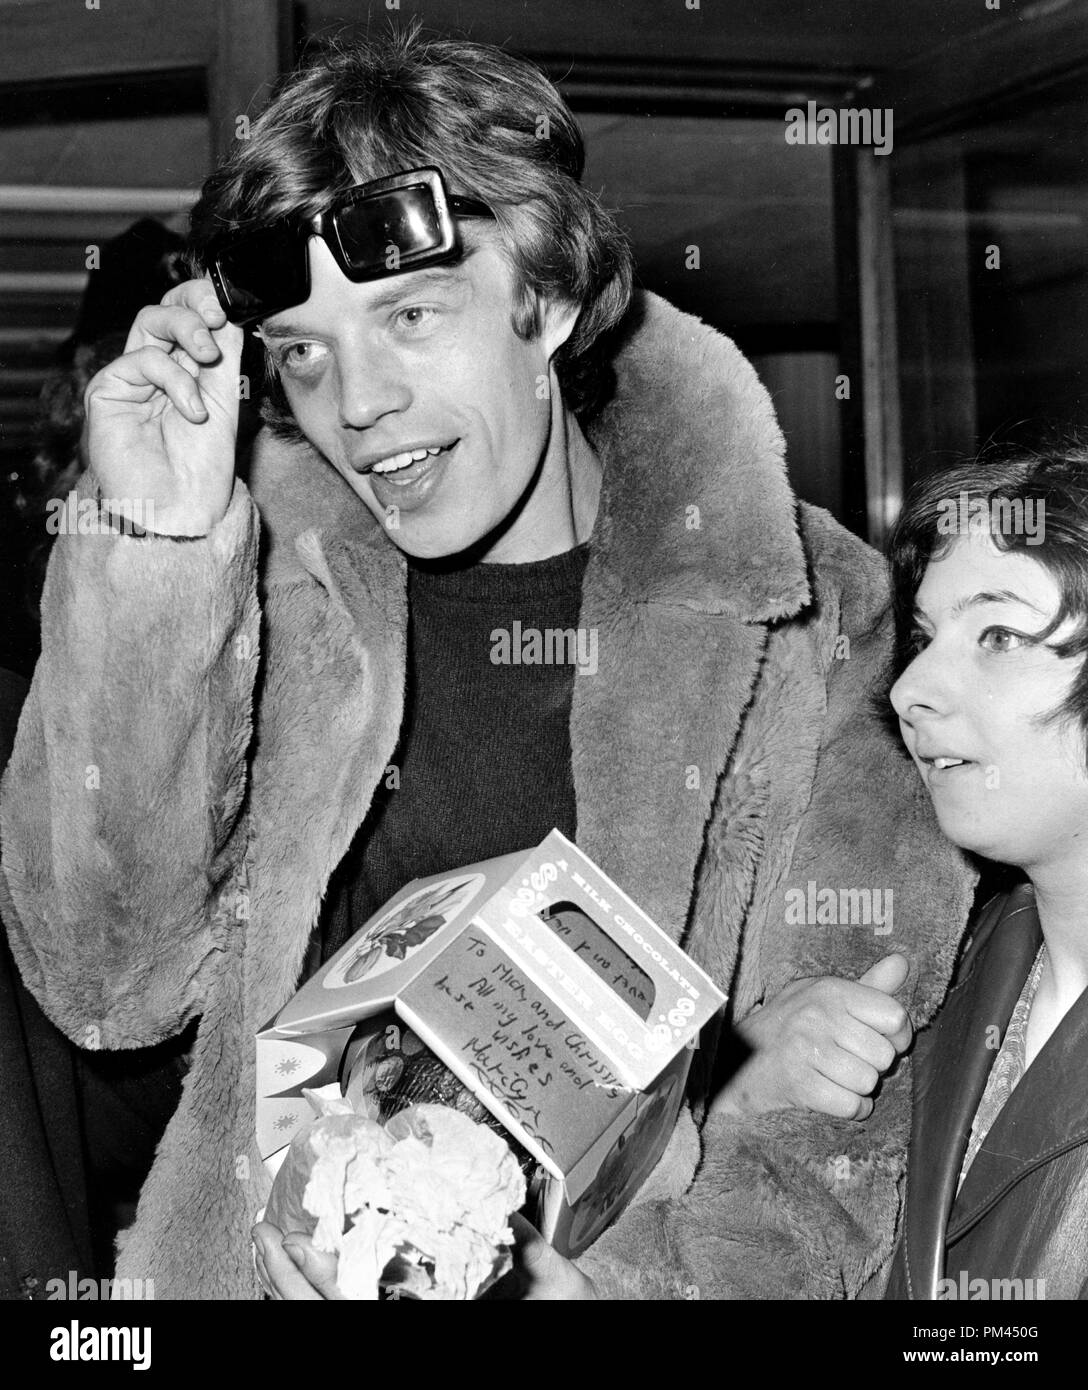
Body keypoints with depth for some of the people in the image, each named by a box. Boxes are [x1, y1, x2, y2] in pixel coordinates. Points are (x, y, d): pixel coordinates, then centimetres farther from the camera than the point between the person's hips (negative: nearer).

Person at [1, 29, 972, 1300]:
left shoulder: (801, 609, -6)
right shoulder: (267, 585, 0)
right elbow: (107, 984, -7)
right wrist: (152, 550, -14)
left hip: (614, 1267, -1)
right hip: (269, 1261, 1)